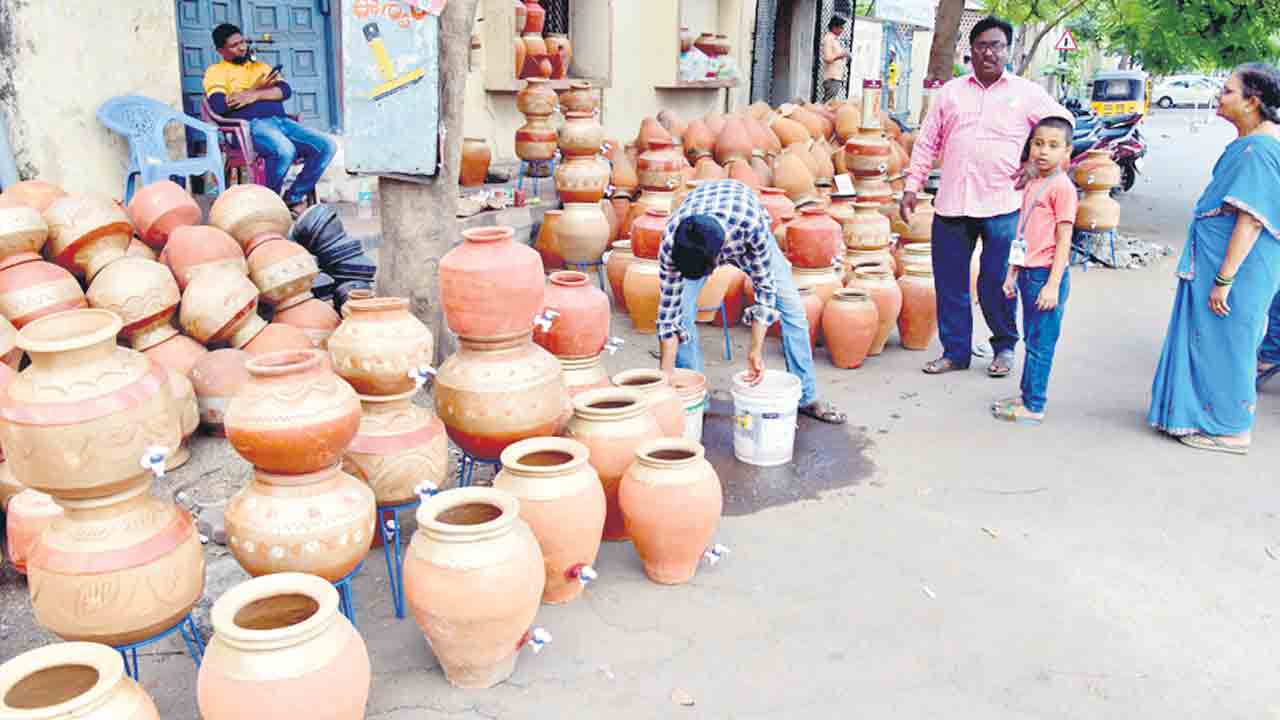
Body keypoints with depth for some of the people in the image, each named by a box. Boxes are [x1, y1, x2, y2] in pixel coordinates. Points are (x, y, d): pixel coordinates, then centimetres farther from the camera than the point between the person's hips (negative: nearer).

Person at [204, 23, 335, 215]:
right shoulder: (216, 71, 12)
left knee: (327, 146, -15)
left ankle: (294, 198, -7)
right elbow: (219, 106, -7)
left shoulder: (261, 67, 28)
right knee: (285, 150, -38)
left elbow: (286, 90, 10)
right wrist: (257, 87, 1)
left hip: (281, 121, 6)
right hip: (251, 125, -6)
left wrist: (255, 95, -7)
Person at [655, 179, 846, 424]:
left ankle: (807, 397, 8)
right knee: (682, 310, -17)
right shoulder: (671, 242, -39)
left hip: (744, 231, 0)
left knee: (792, 306, -6)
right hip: (691, 235, 1)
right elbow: (669, 314, -30)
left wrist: (755, 352, -31)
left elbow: (764, 287, -29)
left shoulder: (752, 224, -45)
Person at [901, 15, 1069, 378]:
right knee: (950, 282, 6)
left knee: (996, 284, 1)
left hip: (1002, 204, -2)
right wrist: (912, 186, 7)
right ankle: (955, 351, 19)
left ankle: (1005, 347, 22)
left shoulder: (1027, 93, 7)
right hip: (952, 202, 2)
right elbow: (927, 143, 13)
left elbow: (1061, 123, 14)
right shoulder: (950, 92, 12)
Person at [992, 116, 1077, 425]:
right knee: (1032, 339, 17)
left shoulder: (1062, 187, -12)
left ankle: (1033, 406, 5)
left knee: (1040, 343, -2)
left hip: (1046, 274, -8)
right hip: (1028, 273, 8)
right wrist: (1012, 273, 18)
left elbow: (1063, 241, -15)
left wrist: (1053, 285, -18)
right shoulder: (1031, 185, 13)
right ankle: (1026, 395, 27)